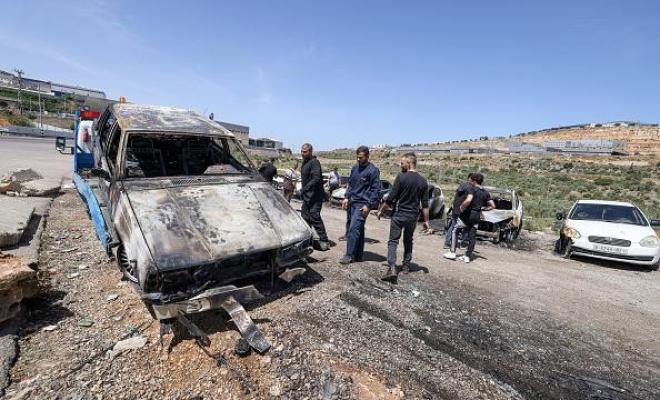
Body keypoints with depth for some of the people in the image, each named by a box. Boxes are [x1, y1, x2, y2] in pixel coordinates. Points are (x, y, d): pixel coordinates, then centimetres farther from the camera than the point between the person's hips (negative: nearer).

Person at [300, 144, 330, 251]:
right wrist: (303, 191, 18)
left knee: (315, 217, -13)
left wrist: (304, 189, -28)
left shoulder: (314, 162, -14)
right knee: (305, 217, 14)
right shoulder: (305, 163, 17)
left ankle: (324, 241, -7)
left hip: (315, 196, -10)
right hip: (307, 196, 10)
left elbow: (316, 179, -25)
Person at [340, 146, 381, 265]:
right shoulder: (354, 168, 12)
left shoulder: (373, 170, -8)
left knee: (354, 228, -13)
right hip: (352, 202, 7)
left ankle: (350, 255, -6)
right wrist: (347, 197, 9)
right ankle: (358, 255, 20)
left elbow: (375, 189, -9)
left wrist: (368, 205, -14)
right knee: (357, 229, 11)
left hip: (362, 204, -7)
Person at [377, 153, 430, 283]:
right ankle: (406, 266, 28)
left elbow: (391, 198, -12)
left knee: (393, 241, -1)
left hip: (398, 214, -4)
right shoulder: (423, 181, 2)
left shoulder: (401, 177, -12)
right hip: (413, 216, 5)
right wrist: (426, 220, 9)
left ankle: (392, 268, -15)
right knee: (408, 241, 21)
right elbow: (425, 204, 3)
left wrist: (381, 210, -1)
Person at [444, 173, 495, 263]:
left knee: (455, 231, 7)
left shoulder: (473, 189, -13)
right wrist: (482, 209, 15)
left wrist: (462, 207, -15)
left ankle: (452, 253, 4)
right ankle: (468, 256, 17)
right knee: (472, 236, 11)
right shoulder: (486, 193, 8)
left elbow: (468, 200, -30)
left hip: (467, 214, -6)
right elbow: (492, 205, 10)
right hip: (477, 217, 6)